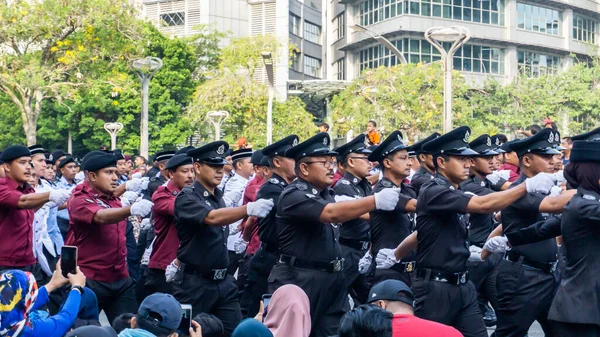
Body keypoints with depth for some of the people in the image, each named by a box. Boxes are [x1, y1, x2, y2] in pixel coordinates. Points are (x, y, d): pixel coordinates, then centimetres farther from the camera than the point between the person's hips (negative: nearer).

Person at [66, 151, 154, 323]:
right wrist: (131, 209, -50)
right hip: (90, 281, -6)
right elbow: (101, 217, -33)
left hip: (120, 279, 6)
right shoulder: (80, 199, -13)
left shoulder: (113, 198, 10)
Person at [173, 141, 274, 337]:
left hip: (223, 281, 7)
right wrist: (249, 208, -45)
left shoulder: (219, 197, 11)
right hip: (195, 283, -6)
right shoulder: (187, 198, -13)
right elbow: (212, 218, -33)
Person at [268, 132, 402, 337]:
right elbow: (332, 213, -28)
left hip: (333, 280, 8)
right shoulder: (294, 195, -14)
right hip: (299, 281, -8)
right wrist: (376, 201, -33)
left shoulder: (327, 194, 14)